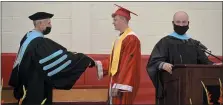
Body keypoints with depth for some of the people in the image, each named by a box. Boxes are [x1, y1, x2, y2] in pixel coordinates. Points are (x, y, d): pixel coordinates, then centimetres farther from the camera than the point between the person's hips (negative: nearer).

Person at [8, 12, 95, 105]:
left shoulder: (28, 37, 6)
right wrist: (87, 60, -22)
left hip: (28, 82, 10)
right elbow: (61, 56, -26)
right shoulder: (40, 43, -24)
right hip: (37, 87, -10)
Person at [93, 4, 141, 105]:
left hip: (123, 84, -10)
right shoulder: (120, 38, 16)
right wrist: (97, 63, 8)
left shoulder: (131, 39, -16)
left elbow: (129, 64, -21)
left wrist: (119, 85, -22)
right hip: (115, 81, 10)